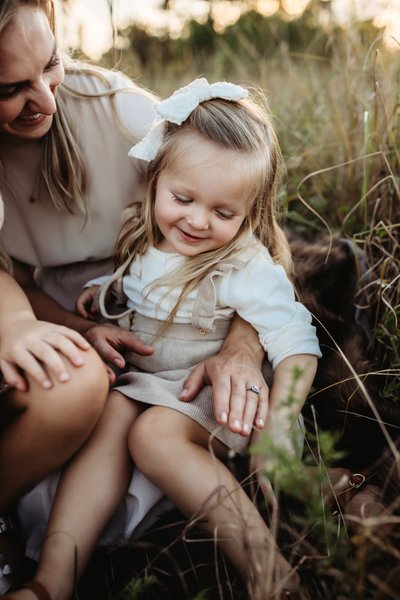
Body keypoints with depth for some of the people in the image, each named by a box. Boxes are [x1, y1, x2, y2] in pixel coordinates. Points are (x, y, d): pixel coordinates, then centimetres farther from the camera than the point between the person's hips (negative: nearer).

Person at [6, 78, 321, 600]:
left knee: (155, 433, -31)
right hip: (141, 380, 6)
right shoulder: (143, 239, 1)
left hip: (211, 395, -5)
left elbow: (296, 344, -21)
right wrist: (99, 291, 2)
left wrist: (278, 426, -32)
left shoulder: (248, 268, -18)